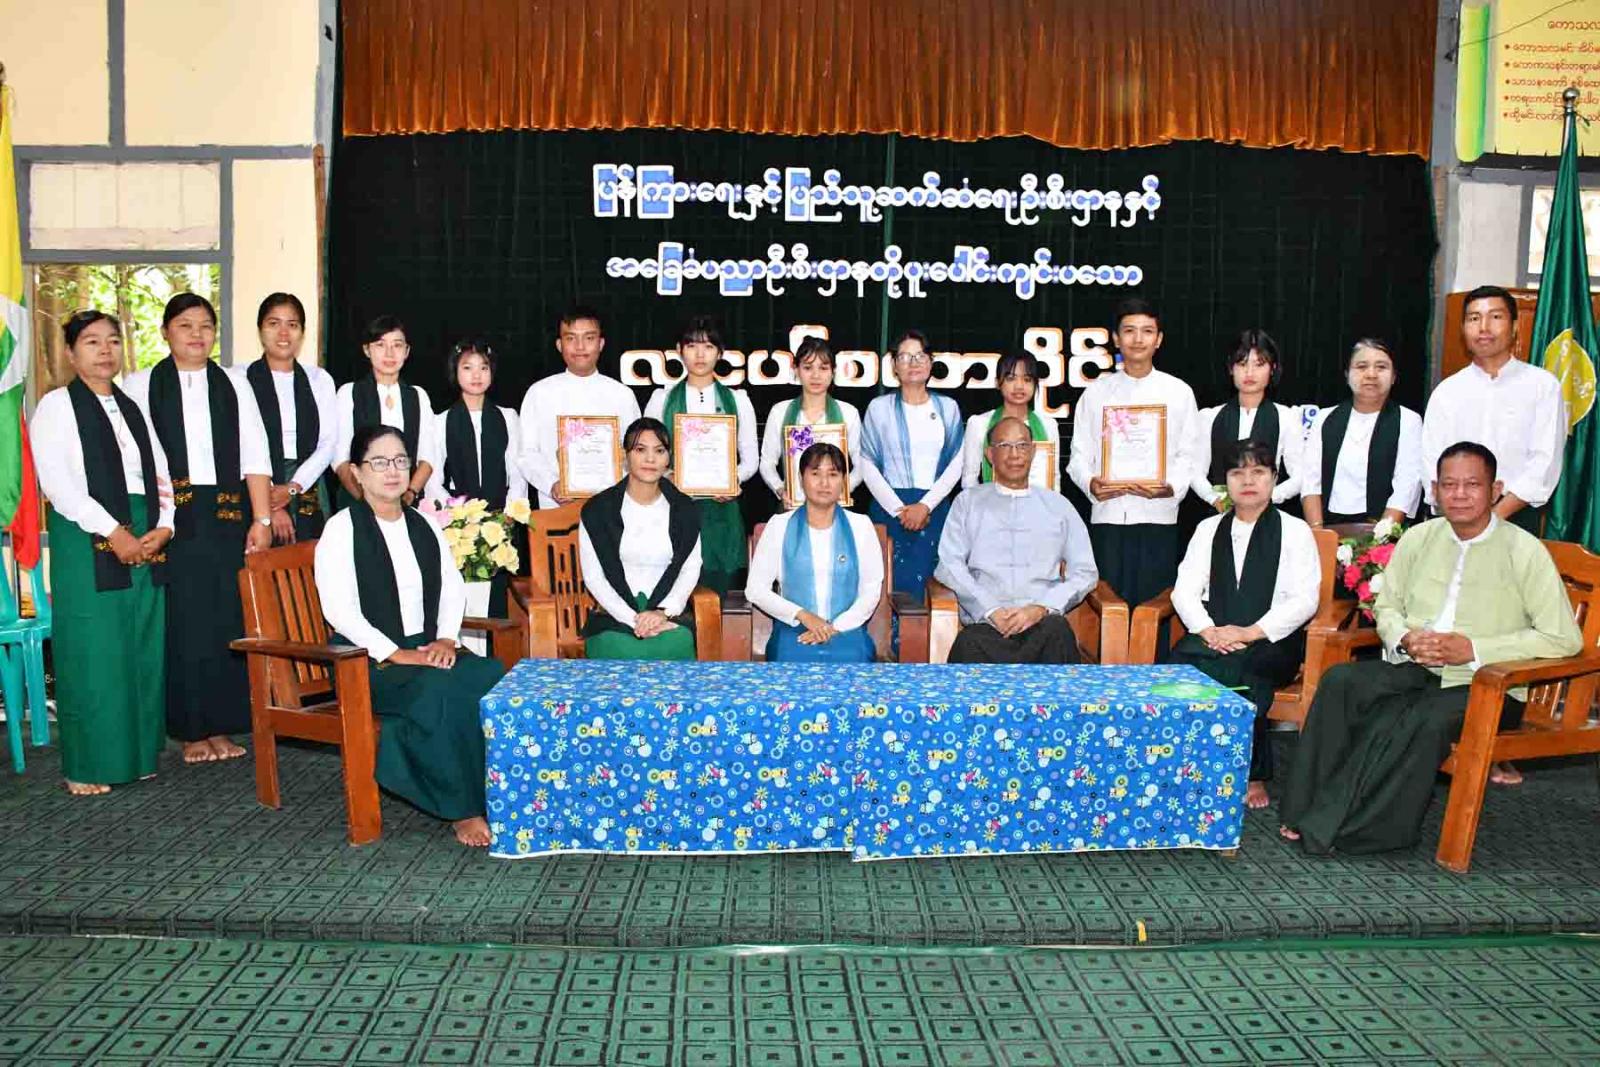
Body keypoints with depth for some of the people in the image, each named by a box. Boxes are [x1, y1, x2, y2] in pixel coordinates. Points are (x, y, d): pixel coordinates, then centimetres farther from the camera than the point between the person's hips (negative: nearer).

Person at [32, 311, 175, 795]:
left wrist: (163, 528, -3)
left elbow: (161, 474, 14)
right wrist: (114, 533, -15)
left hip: (148, 542, 5)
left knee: (145, 652, 5)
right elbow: (57, 481, -10)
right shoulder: (56, 405, 2)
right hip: (87, 541, -5)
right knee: (92, 653, -4)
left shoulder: (133, 408, 19)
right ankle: (88, 766, 5)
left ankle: (137, 753, 15)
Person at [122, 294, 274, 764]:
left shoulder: (234, 385, 11)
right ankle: (191, 729, 11)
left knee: (230, 620, 2)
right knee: (183, 623, 0)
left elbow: (255, 457, 6)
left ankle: (221, 725, 13)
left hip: (229, 517, 2)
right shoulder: (140, 386, 6)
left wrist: (261, 519, -2)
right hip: (172, 519, -1)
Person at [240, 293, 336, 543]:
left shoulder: (319, 379, 11)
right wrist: (270, 500, -10)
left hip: (307, 493, 2)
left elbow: (328, 443, 4)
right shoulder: (241, 379, 1)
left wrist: (293, 488, -8)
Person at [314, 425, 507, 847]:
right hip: (368, 662, -5)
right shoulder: (341, 529, -4)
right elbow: (340, 611, -13)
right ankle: (463, 810, -21)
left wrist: (447, 639, -7)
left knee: (498, 678, -22)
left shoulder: (424, 525, 14)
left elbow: (453, 587, 11)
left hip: (428, 651, 5)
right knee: (440, 690, -34)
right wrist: (395, 654, -20)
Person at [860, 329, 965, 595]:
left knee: (918, 582, -4)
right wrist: (899, 509, -7)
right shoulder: (879, 408, 6)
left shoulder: (947, 408, 11)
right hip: (890, 508, -1)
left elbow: (956, 465, 5)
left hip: (934, 510, 1)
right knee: (895, 586, -7)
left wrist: (925, 506, -7)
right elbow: (868, 466, 1)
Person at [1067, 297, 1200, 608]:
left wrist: (1171, 487, -15)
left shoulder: (1179, 392, 9)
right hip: (1107, 516, 1)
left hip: (1158, 516, 0)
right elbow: (1080, 453, 7)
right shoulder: (1096, 392, 10)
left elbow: (1188, 455, 5)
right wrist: (1090, 483, -14)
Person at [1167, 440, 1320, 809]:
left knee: (1235, 665, -36)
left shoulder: (1295, 530, 8)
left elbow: (1304, 599, -3)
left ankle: (1251, 774, -19)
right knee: (1183, 658, -31)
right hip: (1214, 637, 3)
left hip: (1272, 641, -3)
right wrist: (1207, 630, -13)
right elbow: (1185, 589, 8)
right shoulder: (1208, 529, 17)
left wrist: (1250, 633, -16)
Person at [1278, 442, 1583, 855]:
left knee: (1429, 721, -35)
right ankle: (1308, 811, -23)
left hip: (1485, 685, -4)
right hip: (1412, 668, 4)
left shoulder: (1524, 552, -6)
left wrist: (1473, 649, -17)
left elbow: (1564, 638, -10)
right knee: (1340, 681, -24)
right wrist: (1405, 639, -7)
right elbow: (1386, 607, 18)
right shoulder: (1418, 538, 8)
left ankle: (1334, 825, -23)